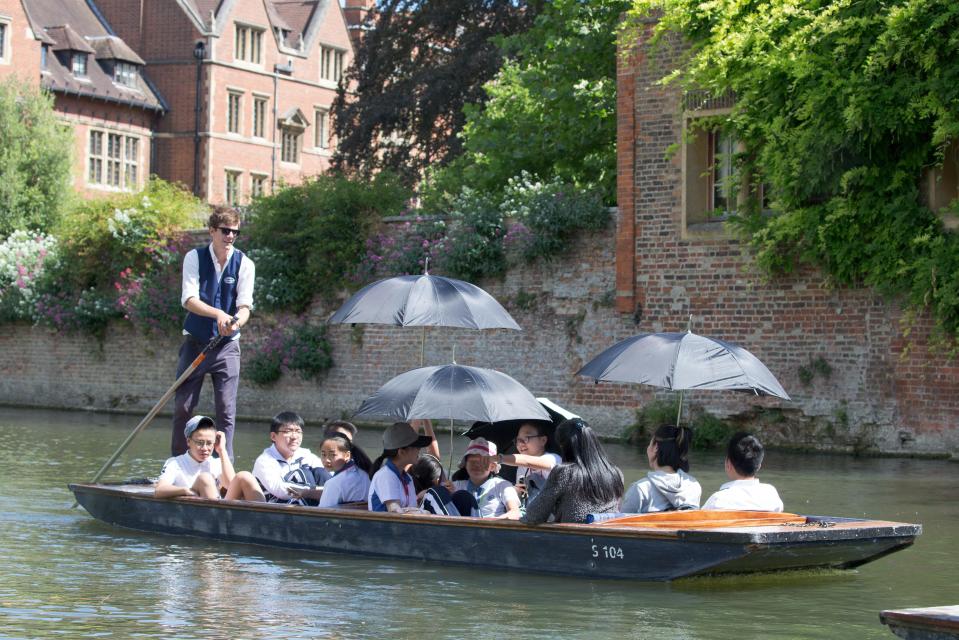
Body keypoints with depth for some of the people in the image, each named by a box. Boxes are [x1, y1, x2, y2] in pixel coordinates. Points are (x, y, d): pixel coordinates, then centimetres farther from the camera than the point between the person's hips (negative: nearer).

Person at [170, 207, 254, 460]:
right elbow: (189, 299, -15)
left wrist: (236, 322, -33)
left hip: (227, 346, 0)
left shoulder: (244, 264, -2)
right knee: (183, 407, 2)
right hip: (195, 342, 0)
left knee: (226, 410, -4)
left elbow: (245, 305, -9)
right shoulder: (195, 258, -4)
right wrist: (218, 314, -32)